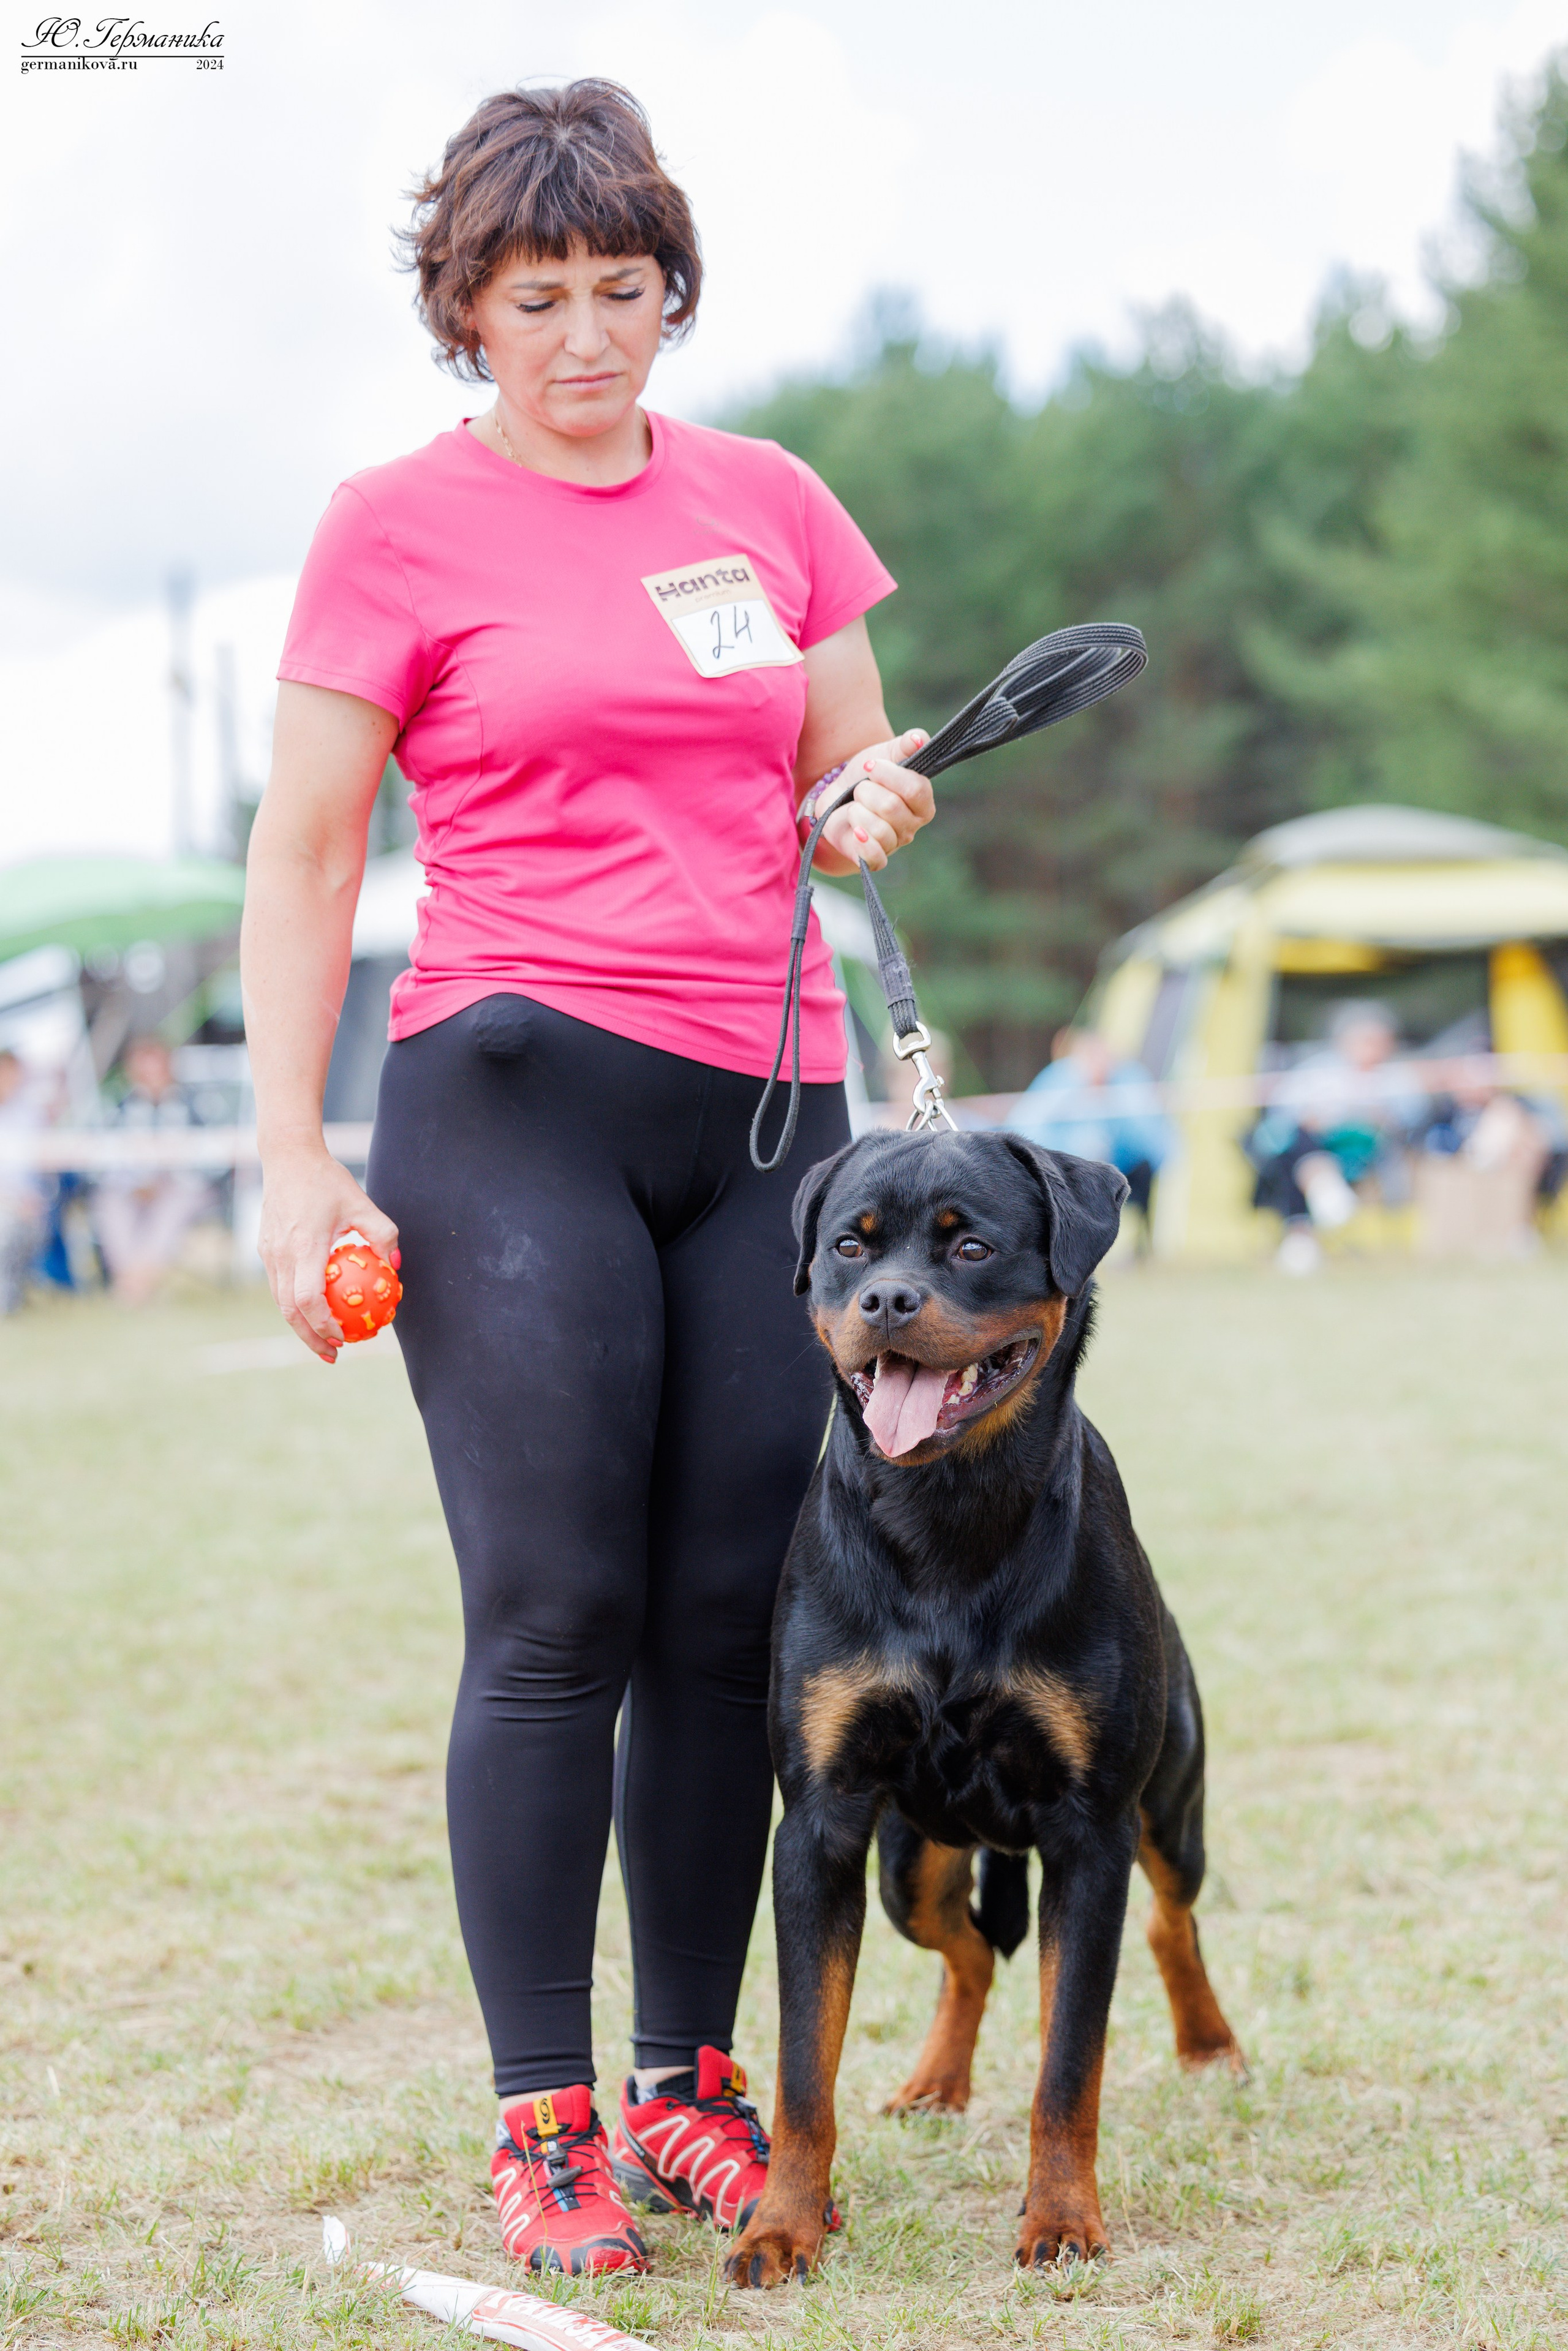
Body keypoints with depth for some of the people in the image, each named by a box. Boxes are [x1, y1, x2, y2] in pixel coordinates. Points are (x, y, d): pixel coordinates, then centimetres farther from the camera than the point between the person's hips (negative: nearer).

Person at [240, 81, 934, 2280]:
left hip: (766, 1108, 4)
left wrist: (874, 806, -3)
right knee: (558, 1619, -7)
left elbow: (847, 790, 22)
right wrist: (293, 1161, -5)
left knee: (735, 1622, 3)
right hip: (514, 1102, -4)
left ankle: (691, 2083, 15)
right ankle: (542, 2122, 2)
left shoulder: (769, 502, 14)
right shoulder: (400, 524, 2)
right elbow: (303, 863, 2)